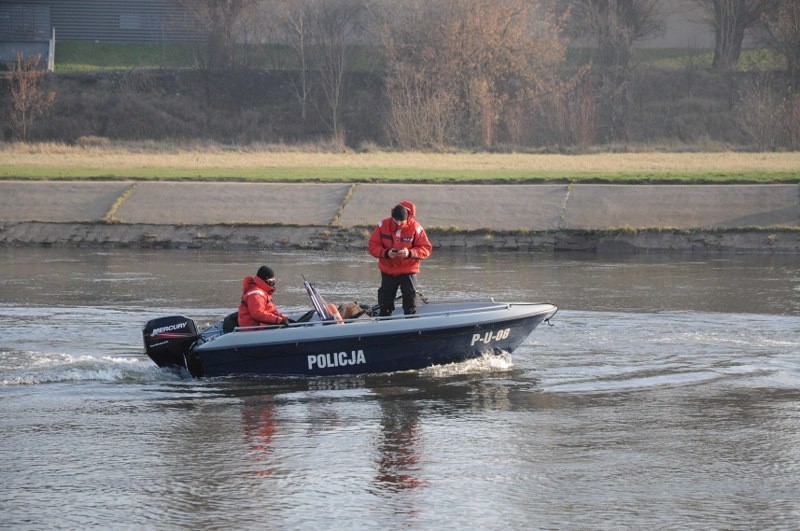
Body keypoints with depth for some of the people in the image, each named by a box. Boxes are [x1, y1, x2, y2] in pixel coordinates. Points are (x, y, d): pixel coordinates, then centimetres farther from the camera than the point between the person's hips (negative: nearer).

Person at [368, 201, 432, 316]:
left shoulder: (415, 227, -11)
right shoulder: (383, 225, -8)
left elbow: (426, 249, -9)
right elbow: (373, 246, -5)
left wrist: (410, 253, -26)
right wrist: (386, 253, -23)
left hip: (408, 271, -2)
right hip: (387, 271, 2)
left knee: (410, 302, -4)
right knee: (385, 303, 9)